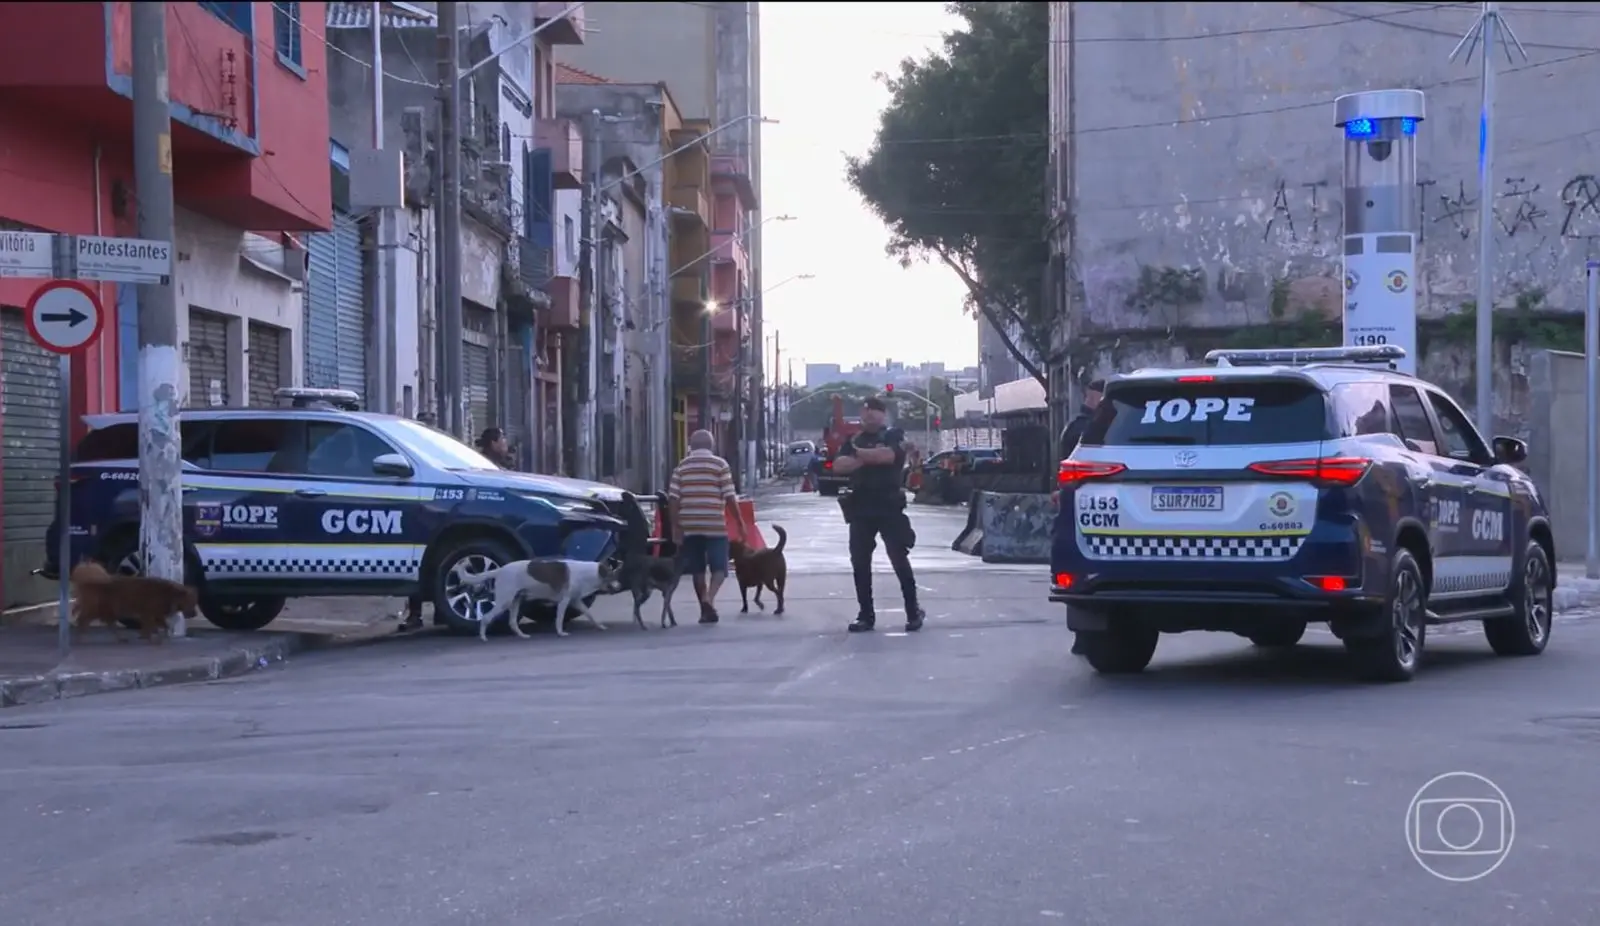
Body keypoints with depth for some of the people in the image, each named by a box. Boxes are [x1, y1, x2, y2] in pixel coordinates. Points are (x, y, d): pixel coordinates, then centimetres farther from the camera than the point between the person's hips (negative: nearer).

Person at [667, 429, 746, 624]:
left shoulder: (682, 467, 7)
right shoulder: (720, 465, -1)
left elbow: (673, 499, -1)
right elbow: (730, 498, -5)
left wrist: (676, 527, 1)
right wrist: (739, 523, 3)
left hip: (689, 526, 3)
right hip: (715, 525, -3)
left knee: (698, 570, 11)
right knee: (719, 567, 4)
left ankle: (706, 610, 14)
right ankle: (708, 598, -20)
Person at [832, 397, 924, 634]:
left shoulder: (894, 436, 1)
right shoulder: (854, 440, 15)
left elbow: (888, 455, -20)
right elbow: (838, 465, -1)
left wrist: (860, 453, -6)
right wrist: (863, 460, -14)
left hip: (889, 506, -5)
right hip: (860, 508, 5)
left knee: (899, 559, -6)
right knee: (860, 562, 3)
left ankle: (913, 612, 1)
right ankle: (866, 615, 10)